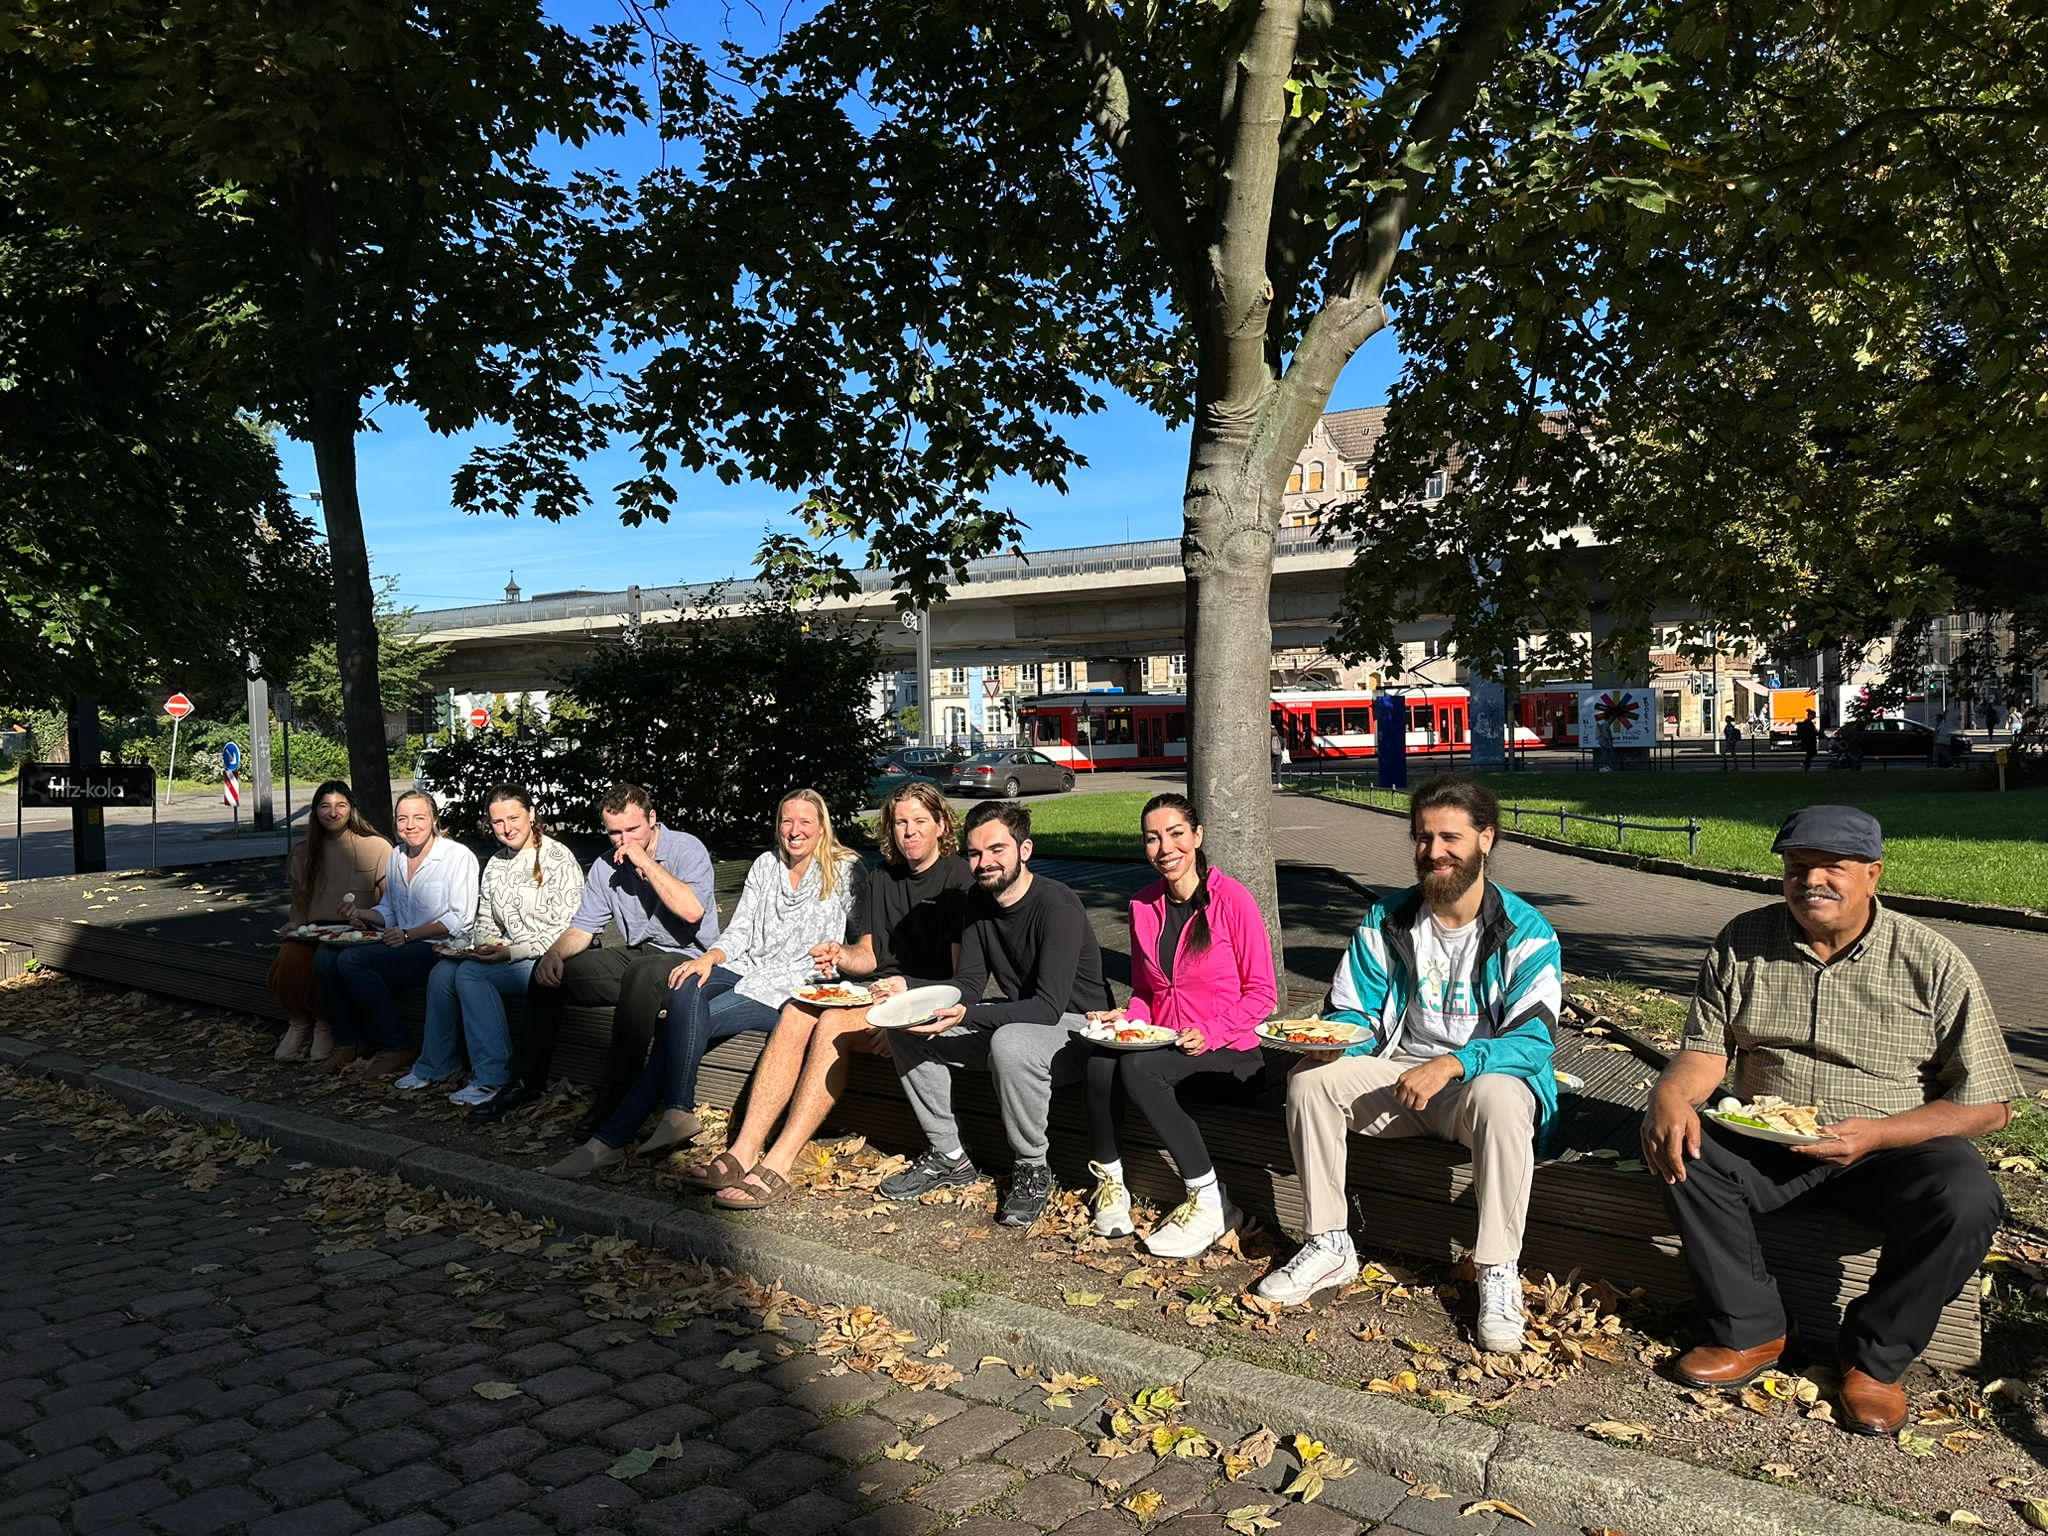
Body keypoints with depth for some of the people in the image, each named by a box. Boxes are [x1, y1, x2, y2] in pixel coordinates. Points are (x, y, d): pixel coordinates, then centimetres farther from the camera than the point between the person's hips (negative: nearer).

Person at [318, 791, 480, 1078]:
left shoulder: (458, 856, -7)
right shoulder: (396, 856, 15)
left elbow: (460, 920, -12)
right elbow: (388, 912, 22)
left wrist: (409, 934, -18)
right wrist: (361, 914, 0)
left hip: (438, 949, -7)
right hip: (402, 946, 8)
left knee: (352, 960, -24)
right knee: (327, 954, -12)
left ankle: (398, 1048, -14)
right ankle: (349, 1042, 0)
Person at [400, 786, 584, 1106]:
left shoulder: (558, 858, -10)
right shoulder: (495, 864, 13)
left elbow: (567, 931, -16)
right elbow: (485, 920, 19)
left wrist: (512, 952, -21)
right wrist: (482, 946, -4)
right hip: (511, 957, 7)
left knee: (470, 973, -25)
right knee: (442, 971, -13)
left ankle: (492, 1077, -21)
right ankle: (434, 1066, 2)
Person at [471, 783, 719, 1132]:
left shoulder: (685, 848, -10)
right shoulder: (606, 867, 9)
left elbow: (692, 911, -26)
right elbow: (582, 928, 9)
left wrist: (647, 863, -23)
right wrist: (555, 953, -13)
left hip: (686, 958, -7)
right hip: (635, 956, 7)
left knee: (641, 974, -38)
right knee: (549, 970, -3)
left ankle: (616, 1094, -30)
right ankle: (527, 1080, 6)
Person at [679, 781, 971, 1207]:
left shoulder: (959, 879, -5)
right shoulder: (882, 879, 17)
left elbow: (965, 977, -10)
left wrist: (906, 988, -22)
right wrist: (841, 955, -3)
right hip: (879, 990, 7)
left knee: (834, 1023, -30)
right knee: (795, 1013, -20)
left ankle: (777, 1164, -31)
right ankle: (743, 1151, -27)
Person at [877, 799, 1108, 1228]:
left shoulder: (1058, 906, -23)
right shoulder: (979, 901, 2)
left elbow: (1049, 1007, -30)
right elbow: (968, 982, 3)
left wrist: (966, 1015, -40)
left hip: (1076, 1029, -8)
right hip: (1014, 1019, 8)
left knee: (1009, 1042, -40)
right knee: (906, 1030, -4)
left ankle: (1033, 1170, -15)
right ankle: (949, 1157, 5)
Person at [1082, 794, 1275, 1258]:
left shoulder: (1232, 899, -9)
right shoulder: (1143, 905, 8)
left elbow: (1261, 992, -6)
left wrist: (1211, 1033, -19)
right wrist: (1127, 1016, -4)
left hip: (1229, 1052, -4)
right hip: (1160, 1044, 4)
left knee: (1139, 1067, -33)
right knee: (1100, 1060, -28)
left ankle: (1210, 1203, -20)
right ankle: (1109, 1181, -7)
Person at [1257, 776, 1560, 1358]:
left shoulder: (1527, 934, -11)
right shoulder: (1385, 922, 1)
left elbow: (1532, 1041, -18)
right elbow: (1354, 1012, 5)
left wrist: (1451, 1064, -33)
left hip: (1483, 1076, -4)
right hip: (1399, 1073, 4)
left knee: (1500, 1098, -38)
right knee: (1309, 1079, -19)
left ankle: (1499, 1275, -21)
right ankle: (1329, 1246, -6)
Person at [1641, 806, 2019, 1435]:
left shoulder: (1933, 962, -7)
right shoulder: (1744, 942, 0)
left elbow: (1988, 1103, -6)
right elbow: (1707, 1050, 3)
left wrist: (1876, 1135, -22)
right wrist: (1671, 1096, -22)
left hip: (1891, 1147, -1)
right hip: (1766, 1141, 2)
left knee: (1965, 1200, -31)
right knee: (1677, 1149, -25)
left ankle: (1874, 1358, -7)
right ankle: (1750, 1330, -8)